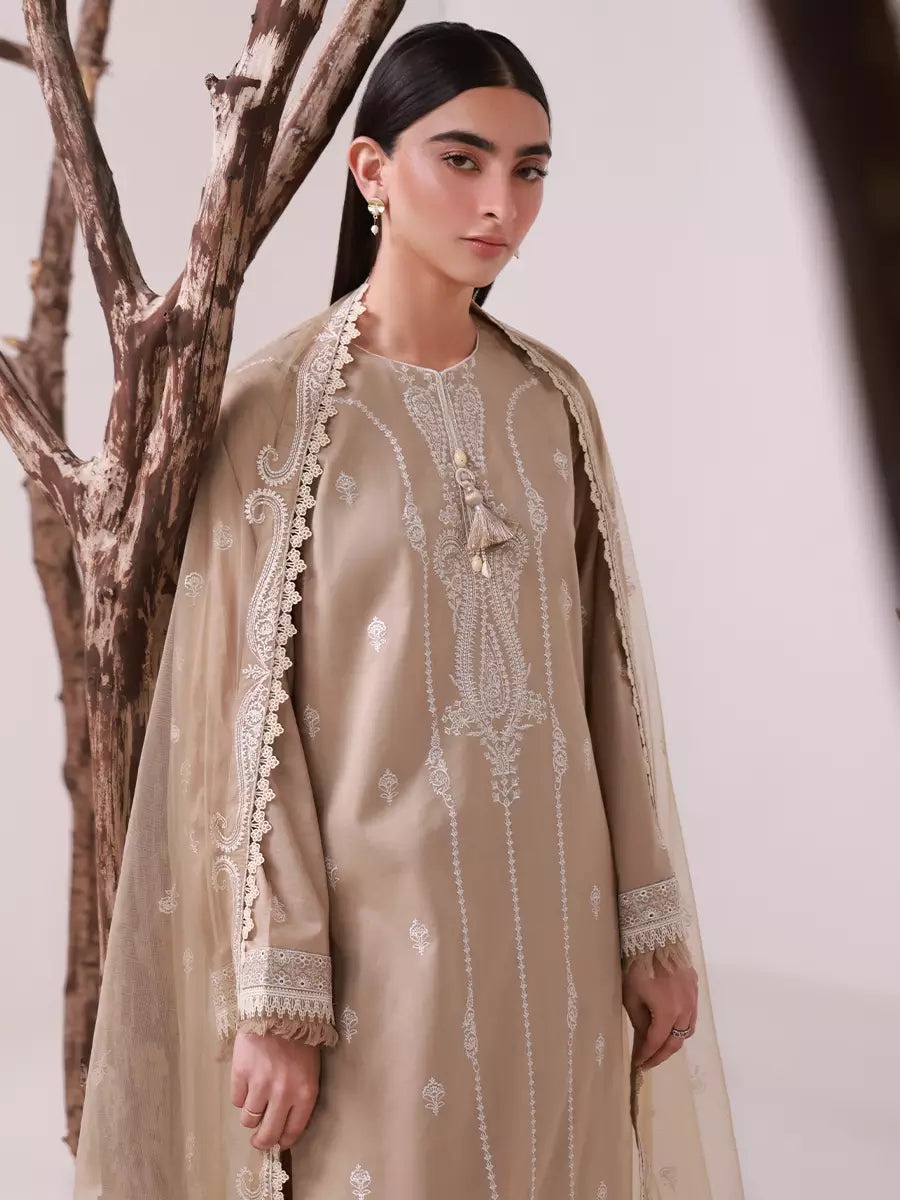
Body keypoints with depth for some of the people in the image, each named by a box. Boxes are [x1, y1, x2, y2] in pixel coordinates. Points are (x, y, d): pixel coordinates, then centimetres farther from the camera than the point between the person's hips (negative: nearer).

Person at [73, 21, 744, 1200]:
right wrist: (273, 992, -12)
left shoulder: (553, 398, 4)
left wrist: (652, 919, 5)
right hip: (380, 916, -4)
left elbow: (607, 669, 5)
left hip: (553, 909, 5)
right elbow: (250, 718, -11)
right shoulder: (274, 407, -10)